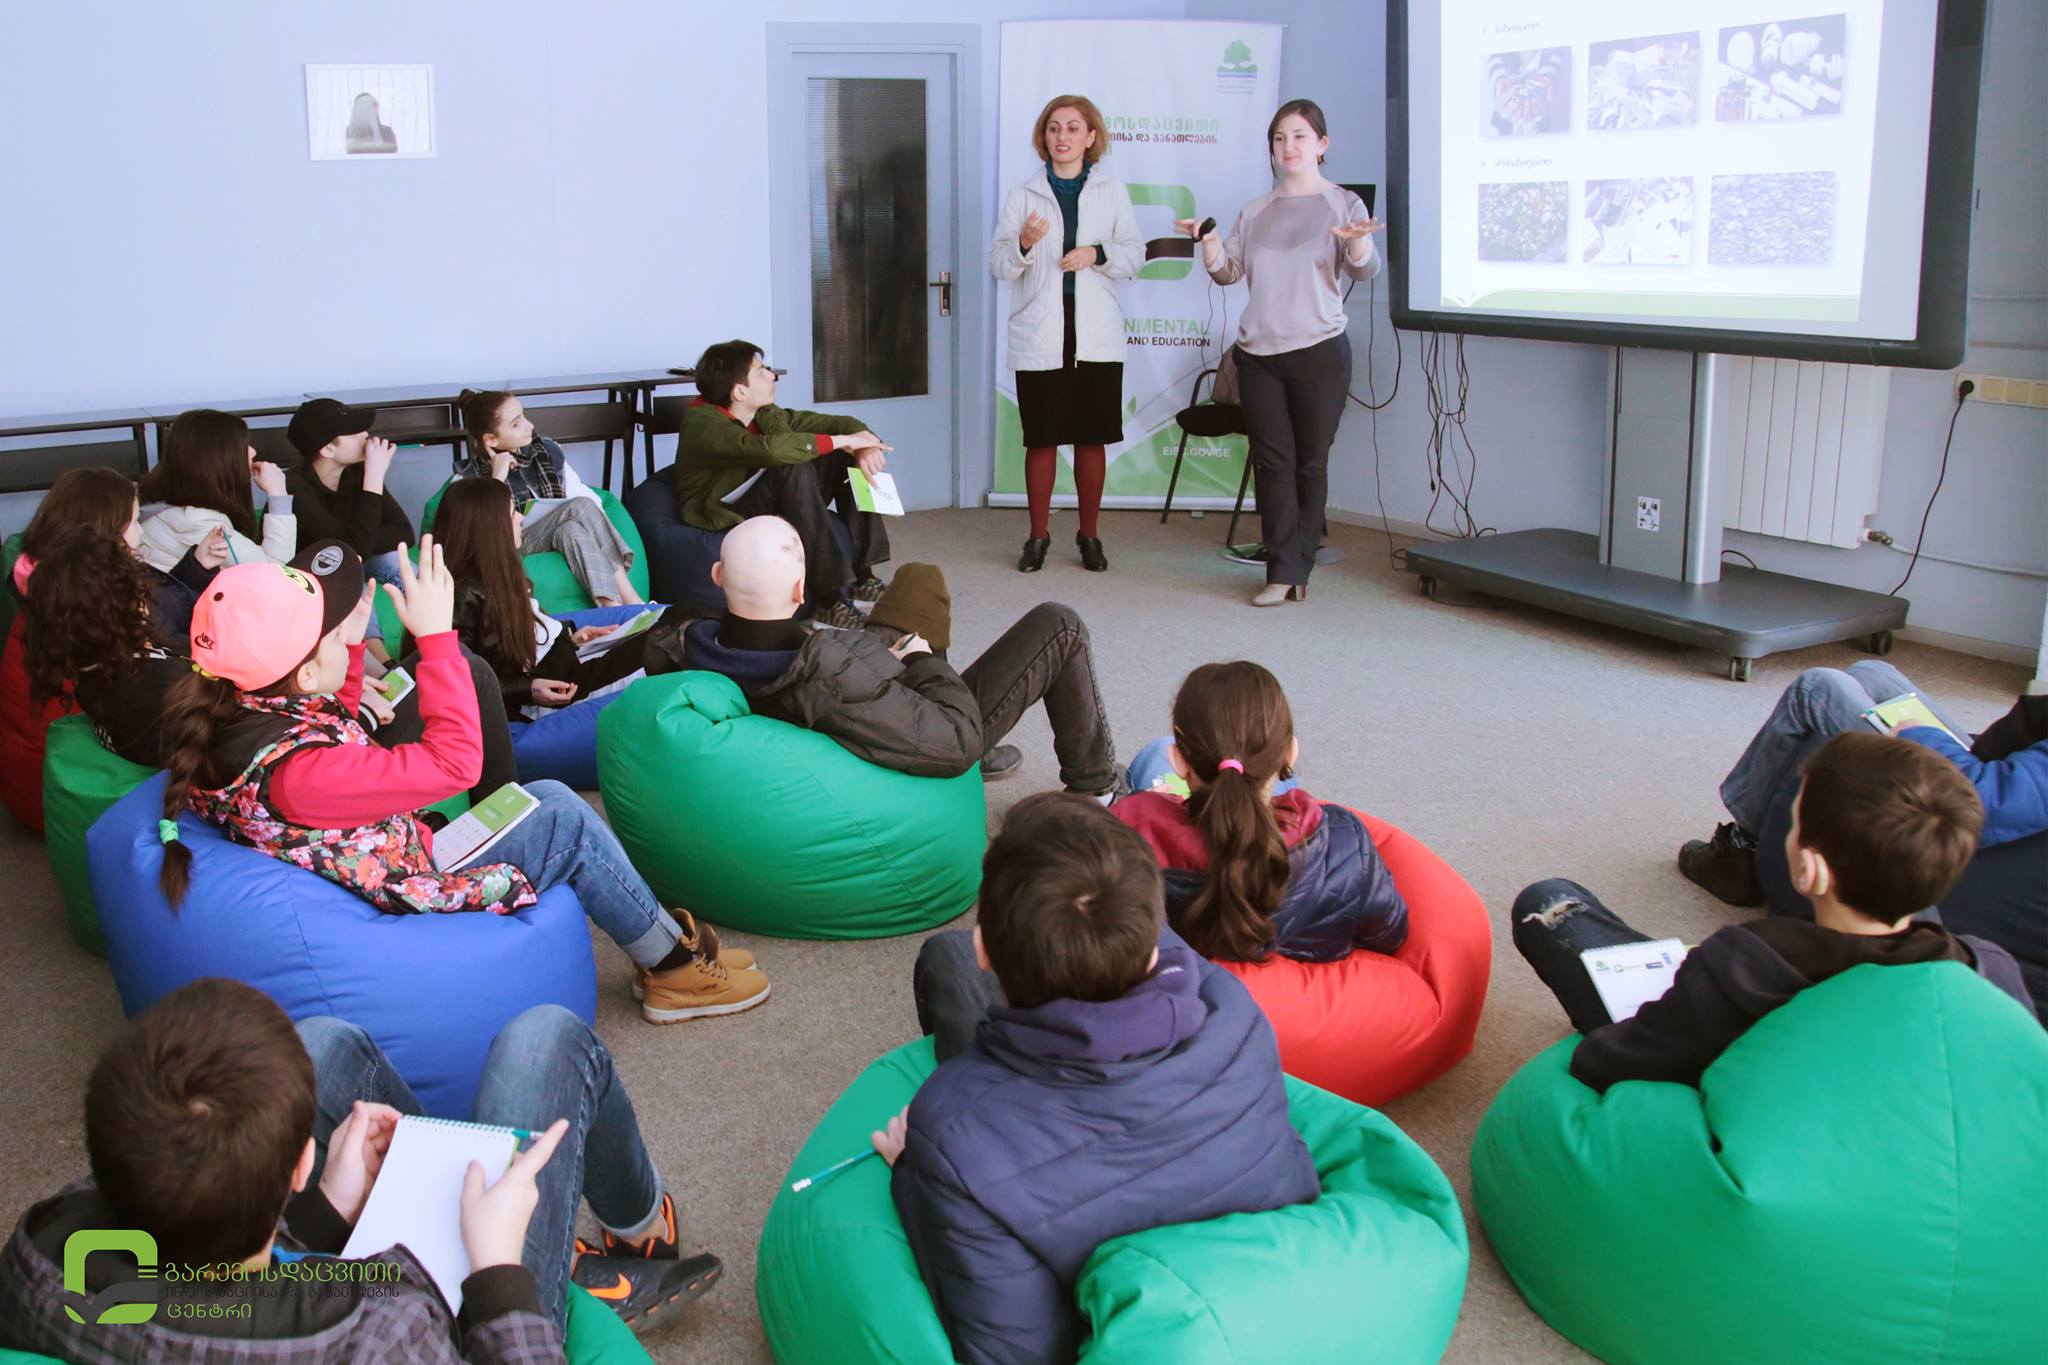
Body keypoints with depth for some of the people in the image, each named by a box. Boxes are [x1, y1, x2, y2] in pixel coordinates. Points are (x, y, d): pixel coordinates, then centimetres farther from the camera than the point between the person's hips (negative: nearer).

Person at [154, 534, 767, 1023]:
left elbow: (329, 730, 14)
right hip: (406, 899, -9)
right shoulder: (297, 772, -38)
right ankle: (674, 965, 16)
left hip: (387, 864, 9)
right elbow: (455, 763, -30)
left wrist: (349, 639, 2)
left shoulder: (228, 715, -9)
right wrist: (436, 635, -28)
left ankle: (658, 942, 25)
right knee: (566, 820, -3)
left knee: (546, 794, 14)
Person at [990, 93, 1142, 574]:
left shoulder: (1112, 193, 7)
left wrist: (1097, 254, -13)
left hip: (1096, 337, 1)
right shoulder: (1024, 195, 4)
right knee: (1041, 440, 2)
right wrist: (1023, 244, -19)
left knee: (1092, 439, 6)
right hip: (1039, 336, -1)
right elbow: (997, 265, 0)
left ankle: (1089, 534, 18)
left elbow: (1135, 255, 5)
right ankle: (1039, 536, 14)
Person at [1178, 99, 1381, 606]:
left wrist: (1357, 241, -32)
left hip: (1319, 352, -3)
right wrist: (1208, 240, -8)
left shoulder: (1344, 203, 2)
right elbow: (1228, 273, 11)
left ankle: (1295, 569, 9)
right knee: (1273, 462, -1)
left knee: (1310, 464, 1)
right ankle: (1283, 573, 0)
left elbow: (1365, 269, -10)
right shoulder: (1255, 211, 13)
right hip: (1257, 354, 3)